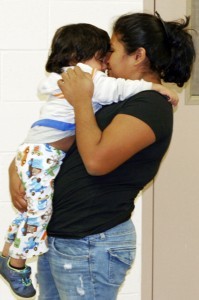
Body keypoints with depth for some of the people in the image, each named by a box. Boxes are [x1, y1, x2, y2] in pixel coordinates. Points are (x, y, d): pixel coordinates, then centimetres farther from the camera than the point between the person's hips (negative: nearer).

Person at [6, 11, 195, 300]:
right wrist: (16, 169, 2)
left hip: (89, 247, -8)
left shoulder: (150, 105, -14)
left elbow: (96, 160, -26)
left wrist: (81, 100, -14)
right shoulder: (114, 100, 12)